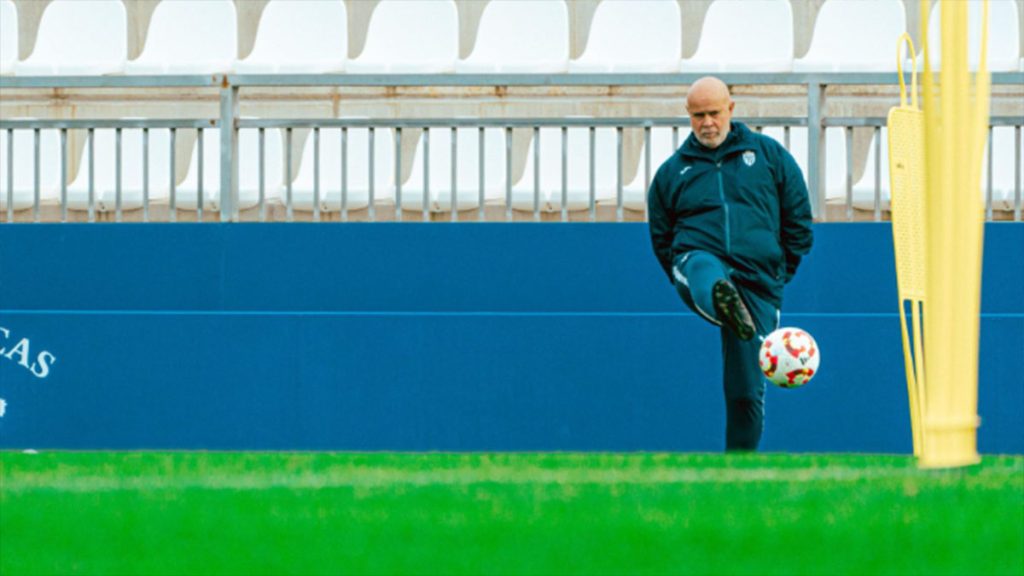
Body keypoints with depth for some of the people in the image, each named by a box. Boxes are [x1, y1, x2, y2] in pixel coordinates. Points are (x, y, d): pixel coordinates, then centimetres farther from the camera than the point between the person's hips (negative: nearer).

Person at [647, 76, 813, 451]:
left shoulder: (768, 155, 13)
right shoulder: (672, 172, 15)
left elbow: (799, 216, 16)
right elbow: (661, 237, 23)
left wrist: (783, 268, 12)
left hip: (757, 284, 1)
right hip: (698, 258, -1)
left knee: (747, 388, -2)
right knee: (704, 266, -42)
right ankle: (720, 300, -76)